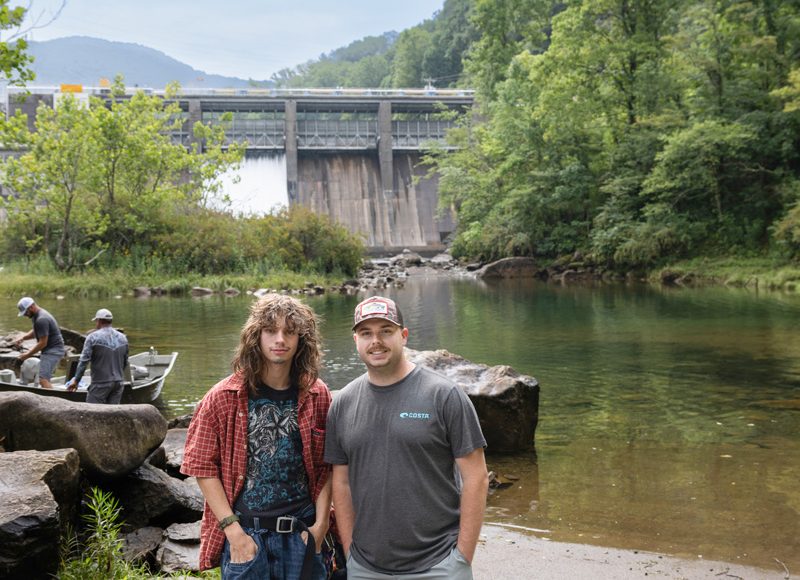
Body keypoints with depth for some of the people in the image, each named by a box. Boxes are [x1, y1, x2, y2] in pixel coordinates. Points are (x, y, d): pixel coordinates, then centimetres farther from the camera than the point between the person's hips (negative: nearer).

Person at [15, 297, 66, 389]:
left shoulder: (41, 320, -21)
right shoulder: (39, 315, 11)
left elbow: (43, 343, -21)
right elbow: (35, 332, 25)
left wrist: (28, 355, -13)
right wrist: (23, 338, 7)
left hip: (52, 351, -11)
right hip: (50, 350, 11)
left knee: (43, 380, -19)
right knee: (45, 378, 15)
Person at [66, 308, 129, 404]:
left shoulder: (93, 337, -9)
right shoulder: (123, 338, 8)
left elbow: (84, 361, -13)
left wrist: (76, 380, -7)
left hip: (100, 383, -5)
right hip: (118, 383, 5)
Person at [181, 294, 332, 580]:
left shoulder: (317, 396, 1)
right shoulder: (224, 397, -6)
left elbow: (326, 467, 3)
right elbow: (203, 467, -5)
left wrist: (320, 524, -4)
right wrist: (233, 531, -10)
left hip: (301, 533, 2)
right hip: (245, 533, -2)